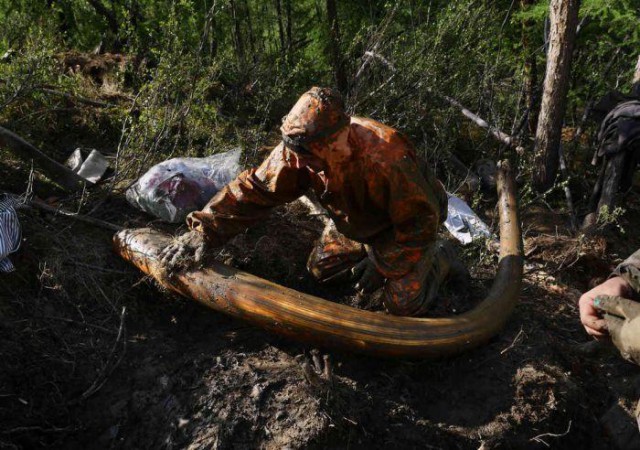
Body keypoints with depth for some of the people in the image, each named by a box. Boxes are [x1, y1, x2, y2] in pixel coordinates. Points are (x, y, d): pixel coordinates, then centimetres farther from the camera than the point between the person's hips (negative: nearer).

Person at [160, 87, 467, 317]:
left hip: (409, 221, -6)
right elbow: (255, 189, -22)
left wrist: (383, 265, -23)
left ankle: (439, 259, 16)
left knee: (403, 305, -13)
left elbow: (421, 221, -31)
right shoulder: (300, 150, -26)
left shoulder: (385, 162, -43)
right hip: (358, 223, 6)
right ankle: (372, 252, 26)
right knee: (321, 271, 6)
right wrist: (206, 230, -31)